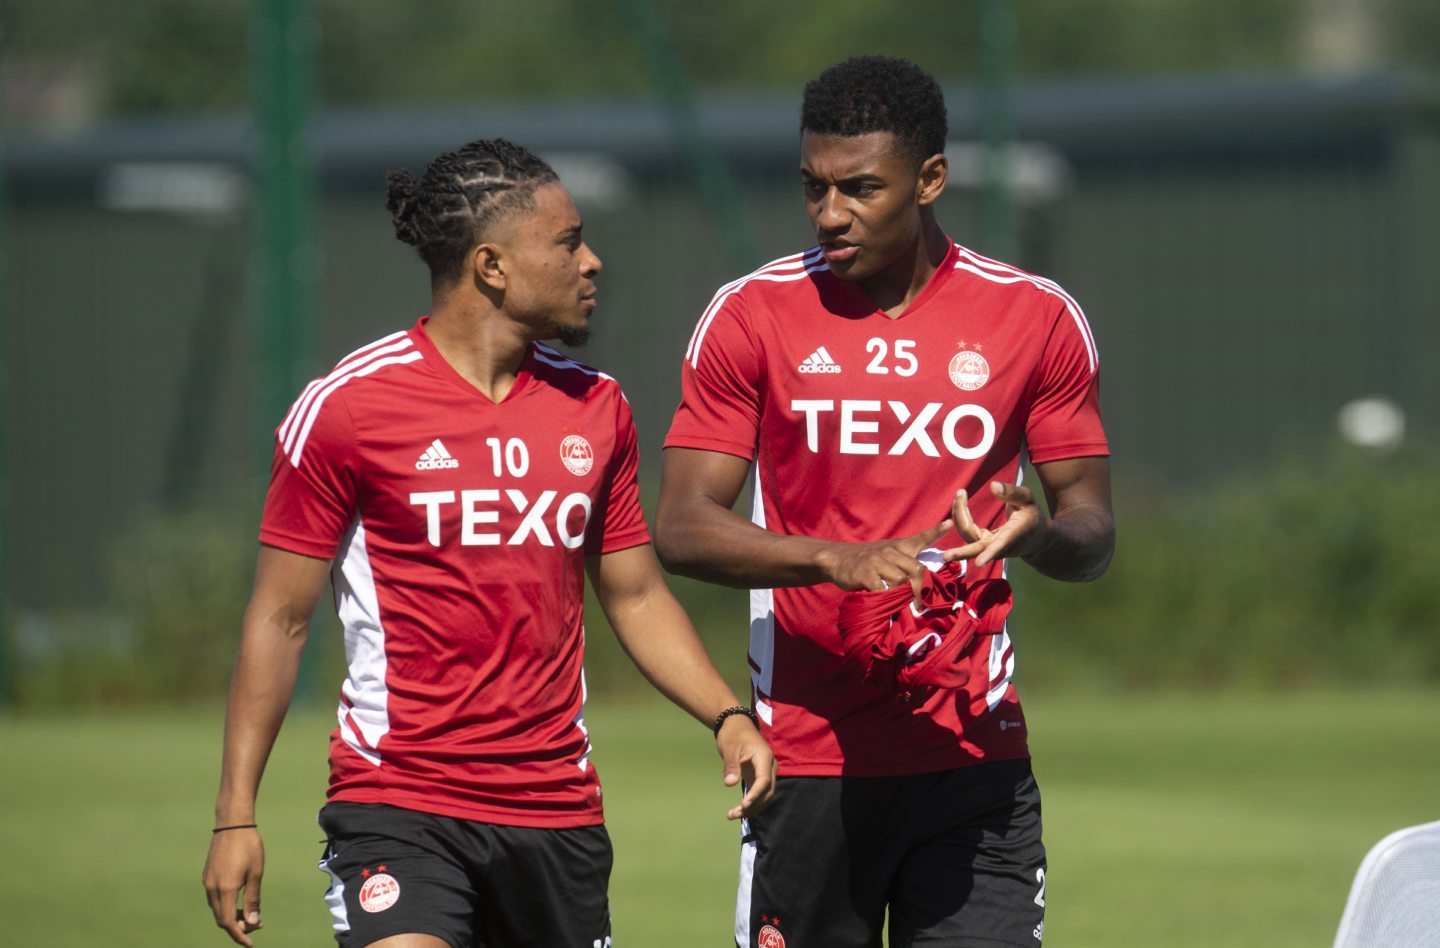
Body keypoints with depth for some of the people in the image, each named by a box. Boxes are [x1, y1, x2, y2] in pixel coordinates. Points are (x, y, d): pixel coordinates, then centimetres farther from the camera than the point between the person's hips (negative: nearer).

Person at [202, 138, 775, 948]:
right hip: (396, 808, -5)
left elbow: (636, 596, 19)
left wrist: (728, 717, 2)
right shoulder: (348, 405, -5)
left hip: (558, 812, 5)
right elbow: (280, 616, -2)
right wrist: (237, 814, -6)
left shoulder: (597, 409, 11)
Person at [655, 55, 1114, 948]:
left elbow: (1092, 531, 8)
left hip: (973, 763, 0)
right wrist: (838, 557, -20)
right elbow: (682, 529, -4)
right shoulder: (751, 316, 1)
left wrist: (1034, 533, -17)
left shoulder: (1038, 319, 3)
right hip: (806, 762, 0)